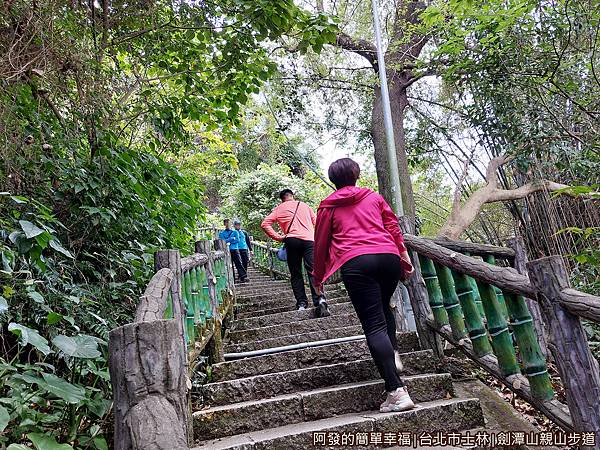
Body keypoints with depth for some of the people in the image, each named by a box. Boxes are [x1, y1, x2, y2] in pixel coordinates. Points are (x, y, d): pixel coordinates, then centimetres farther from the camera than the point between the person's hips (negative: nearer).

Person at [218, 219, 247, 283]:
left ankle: (244, 277, -16)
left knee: (239, 264, -11)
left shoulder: (235, 232, 15)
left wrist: (228, 241, -5)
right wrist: (232, 238, -7)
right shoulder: (221, 233, 13)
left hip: (235, 250, 0)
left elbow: (237, 240, 1)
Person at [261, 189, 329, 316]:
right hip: (309, 240, 1)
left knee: (296, 274, 9)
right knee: (312, 271, -7)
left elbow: (265, 224, 5)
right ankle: (319, 299, -25)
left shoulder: (279, 208, 16)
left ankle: (301, 303, 2)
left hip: (292, 241, -1)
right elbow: (317, 222, 23)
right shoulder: (304, 205, 22)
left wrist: (278, 237, 4)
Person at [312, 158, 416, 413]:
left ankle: (396, 391, -11)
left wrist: (318, 277, 24)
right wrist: (404, 257, 18)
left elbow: (321, 244, 16)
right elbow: (394, 227, 15)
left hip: (355, 263, -3)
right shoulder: (374, 197, 22)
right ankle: (392, 354, 17)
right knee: (383, 307, 30)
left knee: (374, 325, -5)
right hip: (389, 257, 3)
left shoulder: (328, 206, 17)